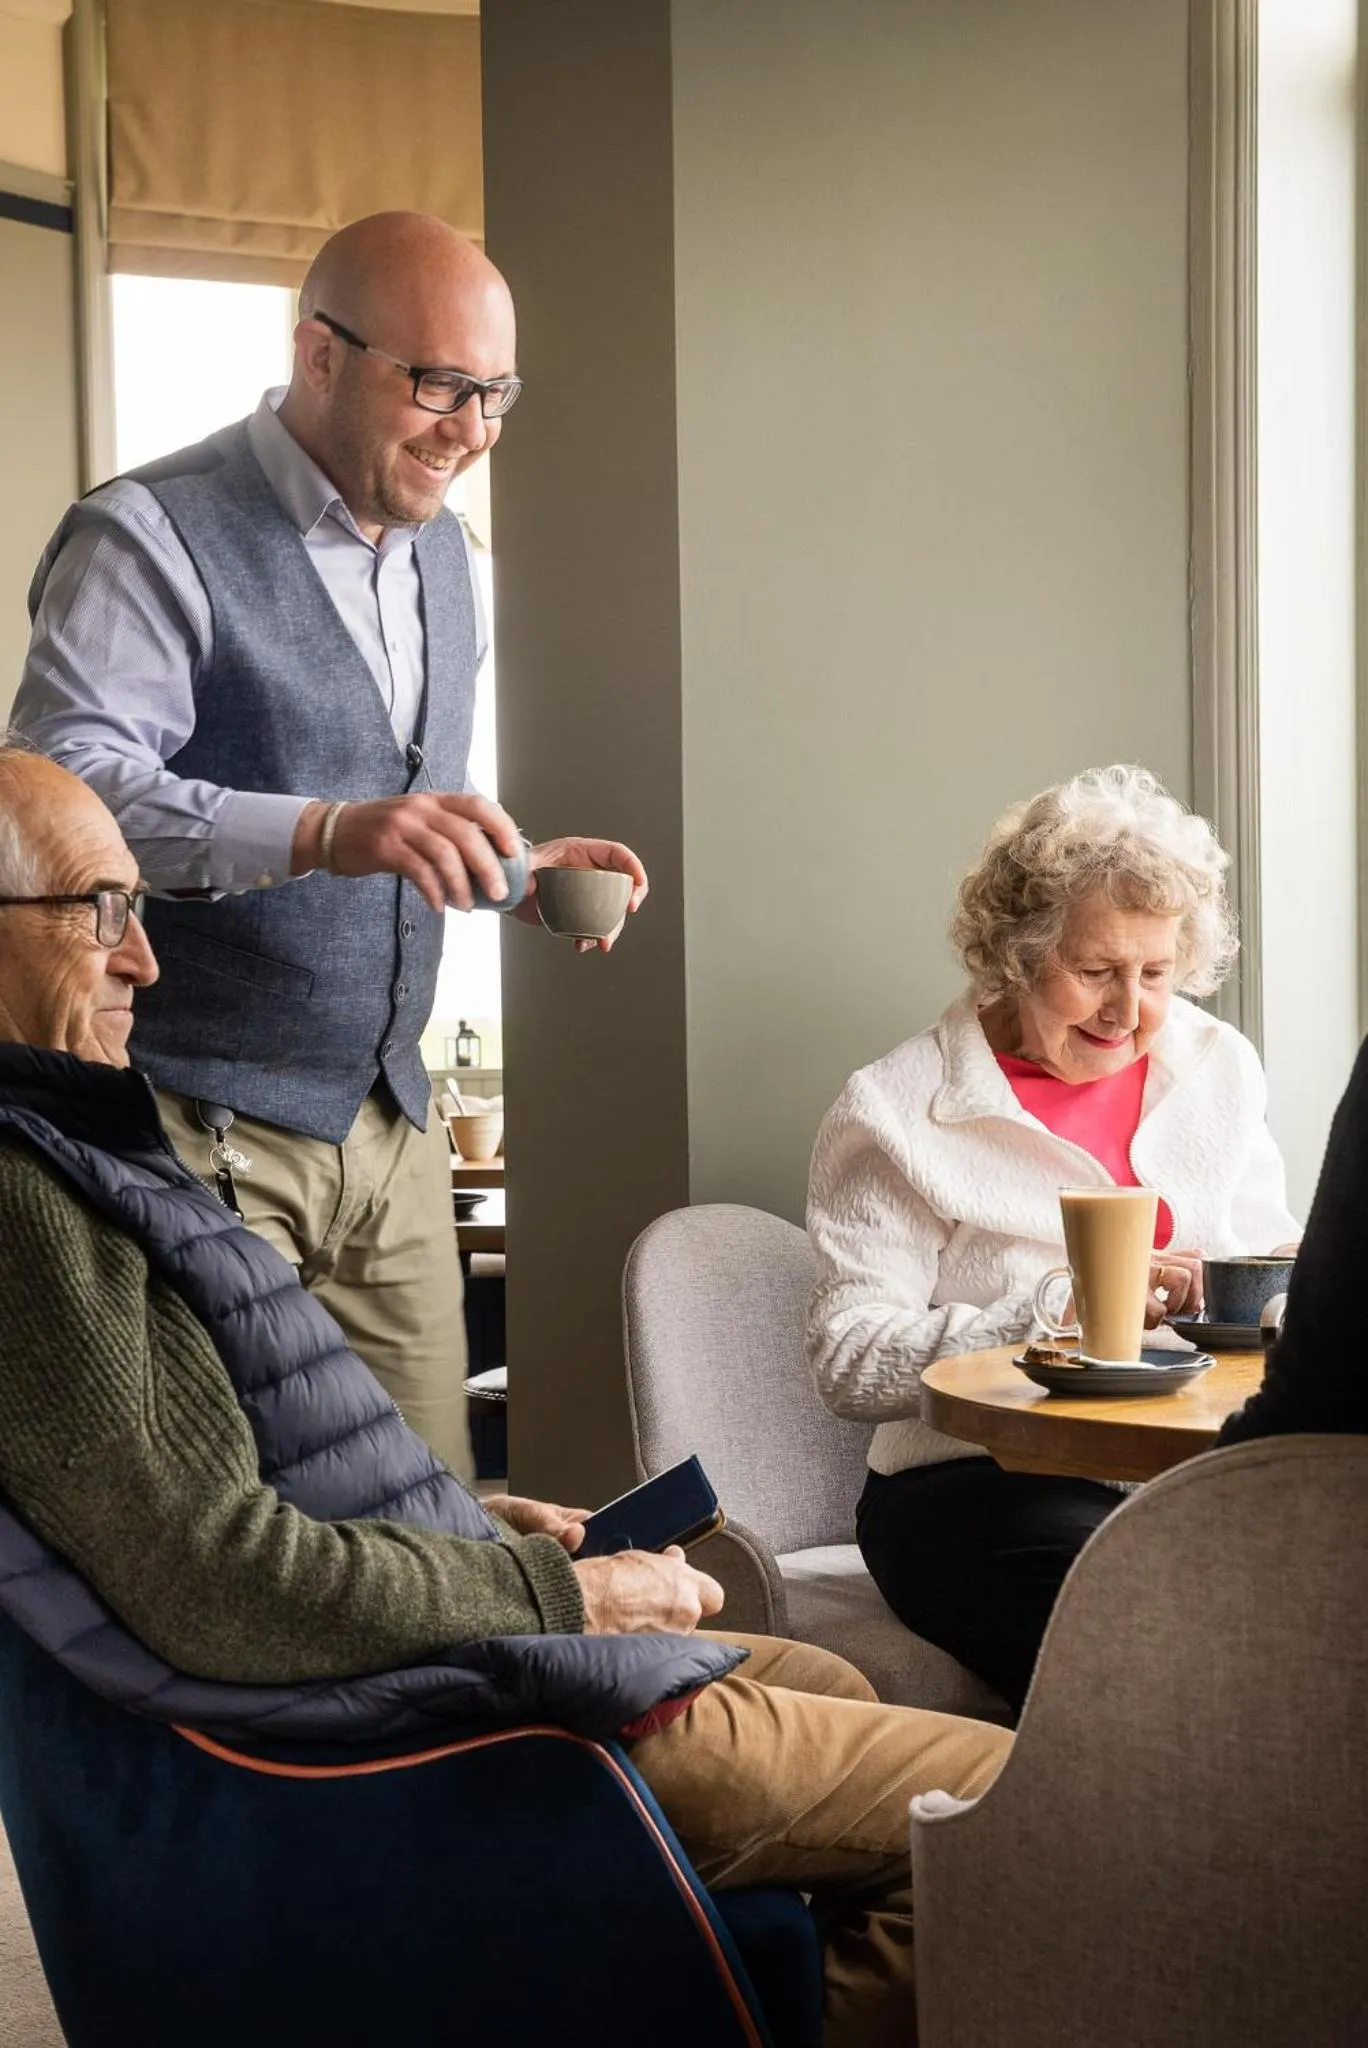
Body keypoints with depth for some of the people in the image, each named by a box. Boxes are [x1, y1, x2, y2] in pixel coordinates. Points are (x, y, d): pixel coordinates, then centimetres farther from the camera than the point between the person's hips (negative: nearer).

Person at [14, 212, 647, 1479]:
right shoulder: (150, 539, -11)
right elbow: (66, 792, -25)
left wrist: (515, 867, 6)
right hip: (202, 1130, -7)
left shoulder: (439, 548, 15)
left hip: (391, 1123, 7)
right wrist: (323, 833, -37)